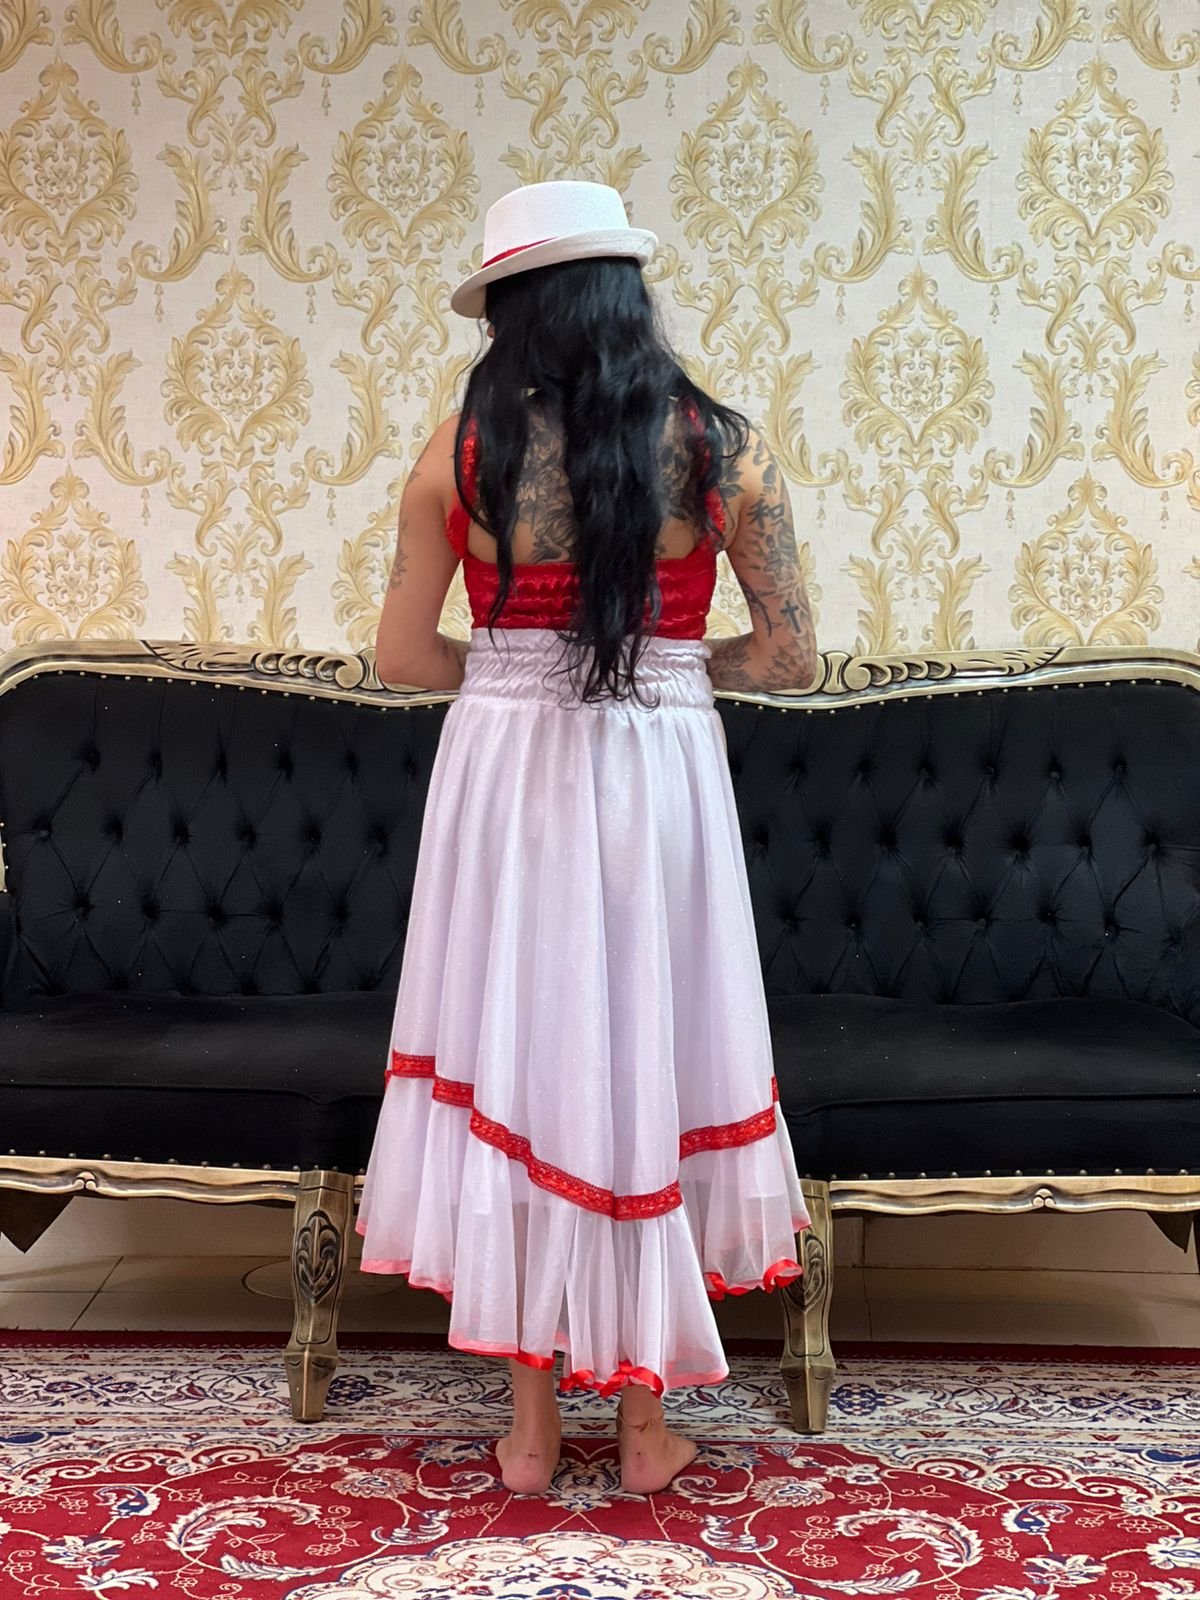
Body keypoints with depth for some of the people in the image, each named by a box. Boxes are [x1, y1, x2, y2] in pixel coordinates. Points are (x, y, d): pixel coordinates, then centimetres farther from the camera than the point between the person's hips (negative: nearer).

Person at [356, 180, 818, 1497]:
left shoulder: (460, 450, -4)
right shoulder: (724, 448, -3)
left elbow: (402, 656, 0)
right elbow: (789, 656, -1)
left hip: (500, 777, 0)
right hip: (661, 780, 0)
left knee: (509, 1079, 10)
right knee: (648, 1071, 11)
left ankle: (530, 1427, 20)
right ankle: (644, 1427, 22)